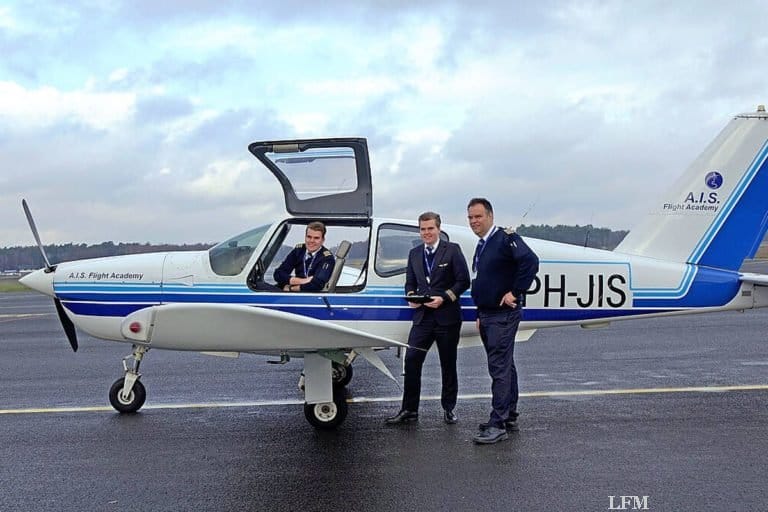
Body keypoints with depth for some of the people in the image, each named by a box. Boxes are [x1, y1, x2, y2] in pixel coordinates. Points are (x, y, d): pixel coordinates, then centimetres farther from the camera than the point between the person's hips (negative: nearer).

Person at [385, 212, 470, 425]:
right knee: (411, 361, -3)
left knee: (448, 364, 8)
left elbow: (463, 281, -5)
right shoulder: (414, 253, 12)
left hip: (447, 317, -3)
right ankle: (409, 410, 6)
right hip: (422, 317, 4)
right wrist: (411, 296, -4)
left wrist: (443, 298, -16)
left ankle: (449, 408, 23)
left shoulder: (452, 250, -2)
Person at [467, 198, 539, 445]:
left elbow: (531, 261, -27)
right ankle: (509, 417, 25)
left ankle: (498, 424, -7)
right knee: (504, 366, 16)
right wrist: (480, 314, 21)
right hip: (487, 314, 10)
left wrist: (515, 292, -22)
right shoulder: (482, 246, 16)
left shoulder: (506, 238, -12)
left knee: (499, 368, -10)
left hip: (503, 314, -9)